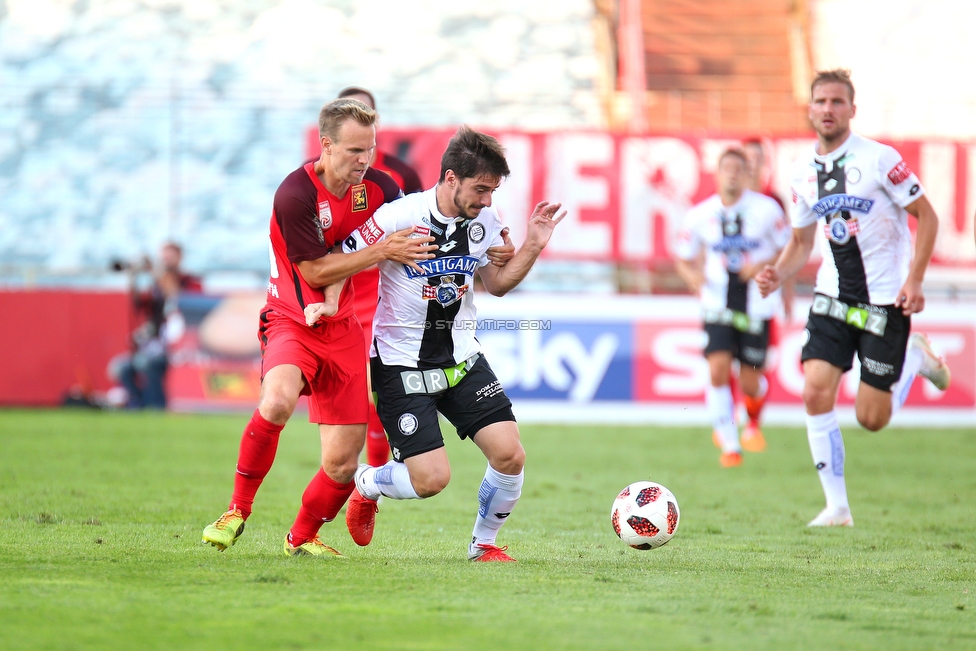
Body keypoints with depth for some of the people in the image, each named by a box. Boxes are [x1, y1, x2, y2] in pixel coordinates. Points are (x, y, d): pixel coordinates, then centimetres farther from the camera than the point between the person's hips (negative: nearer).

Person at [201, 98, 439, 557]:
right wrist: (382, 251, -20)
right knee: (277, 402, -36)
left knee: (343, 463, -2)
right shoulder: (295, 195, -19)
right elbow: (315, 272, -16)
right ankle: (238, 510, -15)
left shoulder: (378, 188, -2)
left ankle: (302, 537, 27)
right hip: (290, 322, -5)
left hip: (342, 328, 5)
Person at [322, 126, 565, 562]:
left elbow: (496, 283, 14)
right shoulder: (397, 218, -19)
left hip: (462, 358, 6)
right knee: (431, 479, -13)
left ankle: (483, 544, 17)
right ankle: (364, 484, 21)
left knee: (510, 456, -9)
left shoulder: (484, 220, -1)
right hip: (401, 364, -6)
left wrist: (532, 247, 0)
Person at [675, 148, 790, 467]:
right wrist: (693, 276, -12)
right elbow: (683, 258, 10)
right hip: (718, 305, 1)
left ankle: (753, 423, 36)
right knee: (718, 369, -17)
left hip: (756, 305, -1)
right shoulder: (700, 215, -1)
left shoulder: (766, 209, -6)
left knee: (750, 384, 0)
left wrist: (764, 266, -16)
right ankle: (729, 444, -4)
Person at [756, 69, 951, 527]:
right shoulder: (804, 172, 4)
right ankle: (837, 507, -2)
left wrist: (915, 279, -16)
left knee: (871, 419, -3)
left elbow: (926, 216, -6)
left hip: (886, 300, -4)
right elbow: (801, 241, 16)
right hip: (833, 296, 4)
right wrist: (778, 275, -5)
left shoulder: (878, 159, -12)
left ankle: (915, 357, 28)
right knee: (815, 394, -13)